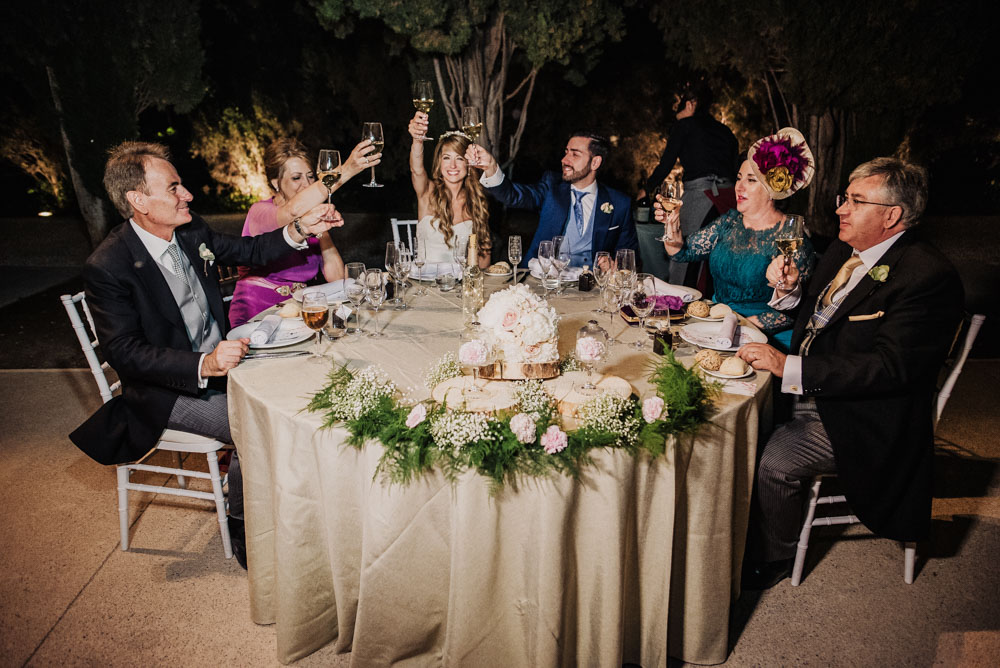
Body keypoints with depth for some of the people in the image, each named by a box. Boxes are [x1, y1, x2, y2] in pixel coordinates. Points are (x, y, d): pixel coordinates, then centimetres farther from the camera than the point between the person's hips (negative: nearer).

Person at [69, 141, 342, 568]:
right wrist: (204, 365, -35)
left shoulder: (192, 232, 0)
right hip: (168, 391, -7)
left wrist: (299, 229, -5)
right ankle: (243, 528, 1)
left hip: (217, 363, 7)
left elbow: (250, 251, 14)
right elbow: (124, 353, -22)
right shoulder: (107, 267, -20)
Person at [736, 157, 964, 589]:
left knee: (775, 461, -23)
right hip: (803, 389, 8)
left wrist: (788, 367, -34)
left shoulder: (929, 276, -19)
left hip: (861, 416, -8)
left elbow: (889, 367, -28)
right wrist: (791, 289, -3)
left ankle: (769, 562, 4)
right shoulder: (844, 251, 7)